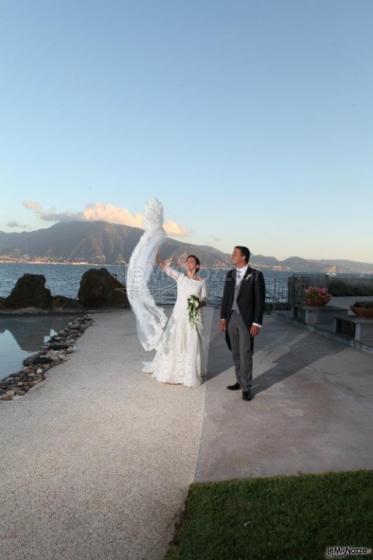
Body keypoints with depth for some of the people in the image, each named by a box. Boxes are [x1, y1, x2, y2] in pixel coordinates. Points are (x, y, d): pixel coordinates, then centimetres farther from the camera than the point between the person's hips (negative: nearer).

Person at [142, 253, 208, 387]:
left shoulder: (202, 281, -2)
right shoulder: (180, 276, 0)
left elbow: (204, 300, 0)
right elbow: (163, 266, -7)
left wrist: (199, 304, -22)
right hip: (178, 316, 1)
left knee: (191, 346, 5)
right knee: (173, 343, 9)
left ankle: (190, 374, 22)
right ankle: (172, 372, 28)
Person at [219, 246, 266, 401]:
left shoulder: (256, 275, -9)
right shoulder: (229, 274, 8)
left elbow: (260, 301, -10)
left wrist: (257, 323, -14)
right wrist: (223, 317, 9)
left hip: (246, 319, -5)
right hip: (231, 318, 6)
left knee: (245, 354, -3)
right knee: (236, 353, 13)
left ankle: (247, 387, 8)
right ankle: (240, 381, 27)